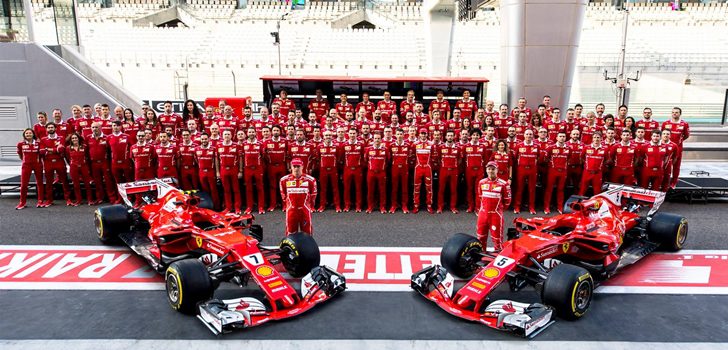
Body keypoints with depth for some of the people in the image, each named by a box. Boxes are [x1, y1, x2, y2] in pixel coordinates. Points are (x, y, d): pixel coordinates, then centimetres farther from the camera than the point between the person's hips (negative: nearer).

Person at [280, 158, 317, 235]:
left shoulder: (310, 180, -5)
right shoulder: (284, 180, -1)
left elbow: (313, 195, 8)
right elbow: (283, 195, 13)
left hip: (305, 210, -1)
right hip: (291, 210, 1)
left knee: (307, 233, 8)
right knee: (290, 233, 9)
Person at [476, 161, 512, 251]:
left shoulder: (503, 184, -10)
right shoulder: (481, 182, 3)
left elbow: (507, 200, 0)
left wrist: (499, 208, 8)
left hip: (496, 214, -4)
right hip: (482, 214, 4)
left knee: (497, 237, 2)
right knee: (481, 236, 15)